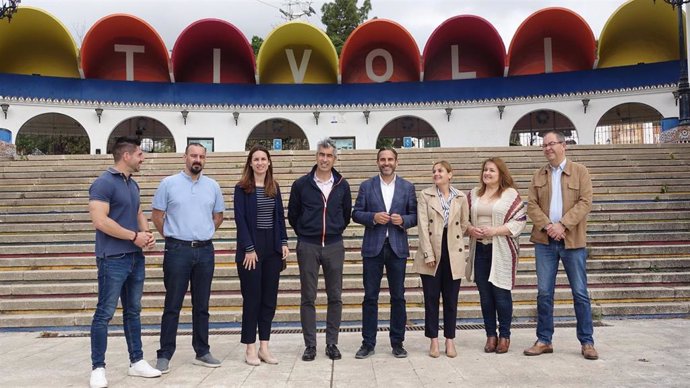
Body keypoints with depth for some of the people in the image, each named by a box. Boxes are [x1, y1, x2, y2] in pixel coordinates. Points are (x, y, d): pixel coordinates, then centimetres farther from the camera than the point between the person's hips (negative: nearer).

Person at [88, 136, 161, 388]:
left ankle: (137, 362, 22)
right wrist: (135, 236, -15)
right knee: (105, 314, 0)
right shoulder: (104, 183, -13)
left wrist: (147, 233, 0)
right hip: (113, 259, -8)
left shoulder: (133, 184, 13)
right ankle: (98, 368, 10)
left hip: (135, 257, 8)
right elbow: (100, 221, -21)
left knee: (133, 312, 13)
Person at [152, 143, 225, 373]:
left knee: (201, 305, 11)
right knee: (172, 305, 2)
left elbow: (218, 215, 17)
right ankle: (165, 355, 12)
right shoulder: (169, 183, -1)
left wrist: (204, 234, 11)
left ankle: (202, 352, 21)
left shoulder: (212, 186, 8)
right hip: (177, 250, -3)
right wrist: (171, 236, 2)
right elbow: (157, 215, 1)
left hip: (205, 251, 3)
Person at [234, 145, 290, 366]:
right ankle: (250, 348, 10)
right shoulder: (242, 188, -3)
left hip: (272, 248, 5)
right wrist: (249, 248, -15)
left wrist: (283, 242, 2)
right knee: (252, 298, 1)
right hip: (251, 248, -5)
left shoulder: (274, 188, 11)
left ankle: (264, 347, 15)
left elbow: (280, 216, 12)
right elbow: (240, 219, -9)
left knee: (269, 298, 6)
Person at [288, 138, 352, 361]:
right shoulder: (301, 184, -1)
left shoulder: (342, 185, 4)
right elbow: (292, 215, 10)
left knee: (335, 297, 6)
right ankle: (310, 345, 13)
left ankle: (332, 343, 17)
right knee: (308, 298, 3)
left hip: (334, 246, 2)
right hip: (308, 247, -1)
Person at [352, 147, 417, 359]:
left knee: (398, 296, 6)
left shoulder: (407, 187, 7)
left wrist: (403, 220, -13)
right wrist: (373, 217, -14)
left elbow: (415, 216, 7)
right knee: (370, 296, 3)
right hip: (373, 247, 0)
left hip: (397, 247, 1)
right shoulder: (366, 186, 5)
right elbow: (356, 214, 3)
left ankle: (397, 342, 18)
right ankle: (368, 343, 13)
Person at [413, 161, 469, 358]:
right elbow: (422, 225, -6)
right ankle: (434, 340, 15)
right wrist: (428, 253, -12)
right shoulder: (425, 195, 0)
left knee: (451, 299, 8)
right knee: (431, 298, 4)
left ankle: (450, 340, 20)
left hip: (453, 253, 1)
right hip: (431, 252, -1)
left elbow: (464, 224, 13)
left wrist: (452, 240, 8)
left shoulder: (461, 198, 4)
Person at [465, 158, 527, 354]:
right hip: (480, 250, 4)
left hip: (502, 251, -4)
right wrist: (470, 229, -6)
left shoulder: (511, 195, -3)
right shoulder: (474, 194, 11)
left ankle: (504, 336, 16)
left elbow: (519, 221, -8)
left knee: (501, 294, 1)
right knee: (485, 295, 9)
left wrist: (495, 230, -17)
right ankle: (491, 335, 20)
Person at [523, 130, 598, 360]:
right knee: (544, 293, 5)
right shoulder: (538, 176, 11)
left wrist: (562, 225, -17)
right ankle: (544, 341, 14)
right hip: (545, 241, 3)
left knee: (580, 293, 4)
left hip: (572, 240, -2)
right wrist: (547, 225, -14)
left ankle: (587, 342, 15)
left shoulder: (580, 172, 3)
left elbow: (585, 203, -7)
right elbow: (532, 205, 3)